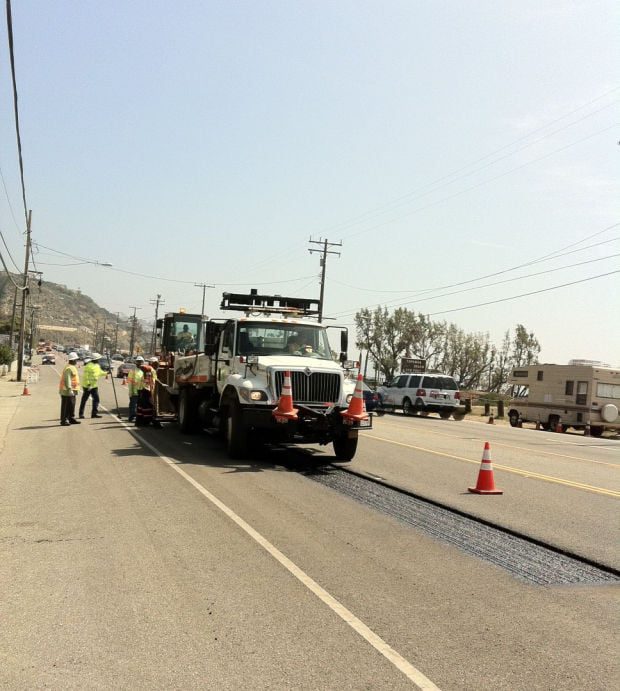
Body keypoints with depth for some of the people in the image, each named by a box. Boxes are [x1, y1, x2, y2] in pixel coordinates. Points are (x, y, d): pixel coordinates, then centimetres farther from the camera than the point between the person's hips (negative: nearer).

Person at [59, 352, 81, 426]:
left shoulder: (72, 367, 17)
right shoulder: (69, 368, -17)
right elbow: (67, 379, -25)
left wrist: (72, 389, 25)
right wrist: (69, 388, -30)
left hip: (72, 390, 11)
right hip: (67, 391, -11)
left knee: (71, 405, 16)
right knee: (66, 406, -6)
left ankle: (71, 419, 23)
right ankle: (64, 420, -4)